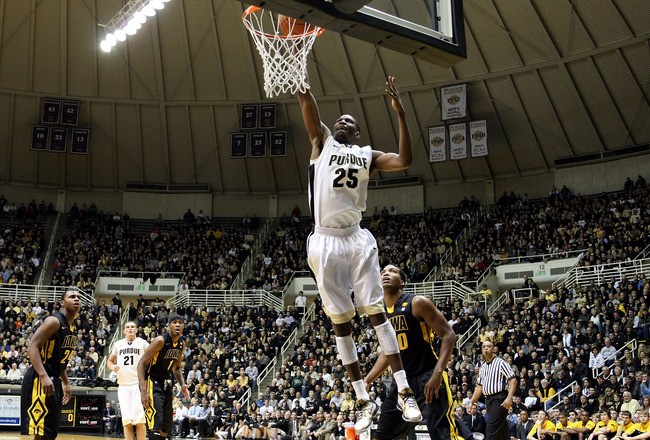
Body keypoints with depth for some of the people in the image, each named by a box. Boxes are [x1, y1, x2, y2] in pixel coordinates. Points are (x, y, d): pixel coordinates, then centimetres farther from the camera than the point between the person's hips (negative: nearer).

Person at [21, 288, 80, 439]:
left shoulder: (72, 329, 17)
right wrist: (44, 376, -30)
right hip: (39, 379, -10)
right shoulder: (54, 321, -12)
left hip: (53, 381, 10)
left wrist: (66, 383, 24)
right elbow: (32, 348, -20)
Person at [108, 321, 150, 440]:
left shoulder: (142, 343, 6)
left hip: (139, 384, -3)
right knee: (127, 421, -1)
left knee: (139, 419, -10)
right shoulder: (118, 344, 15)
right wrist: (112, 367, 0)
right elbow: (110, 361, 23)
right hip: (123, 385, 3)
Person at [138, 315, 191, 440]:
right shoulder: (160, 341, -18)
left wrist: (182, 385, 4)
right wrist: (143, 390, -28)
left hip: (165, 384, 8)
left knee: (166, 429, 9)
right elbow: (141, 363, -19)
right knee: (156, 425, -19)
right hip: (152, 382, -8)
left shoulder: (182, 344, 5)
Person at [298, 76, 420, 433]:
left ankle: (404, 391, -5)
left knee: (376, 311, -6)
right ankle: (364, 401, 8)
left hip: (358, 239, 0)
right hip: (325, 241, 0)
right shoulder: (322, 142, 12)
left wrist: (400, 114, -8)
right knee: (340, 321, 2)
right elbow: (306, 100, 1)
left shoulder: (367, 155, 14)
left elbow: (404, 161, -4)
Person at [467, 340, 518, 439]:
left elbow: (513, 380, -11)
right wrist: (471, 402, 16)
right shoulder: (483, 367, 19)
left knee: (491, 430, -15)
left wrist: (509, 398, -22)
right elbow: (479, 386, 23)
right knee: (502, 430, 8)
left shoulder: (501, 363, -4)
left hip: (500, 398, -7)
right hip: (488, 399, 7)